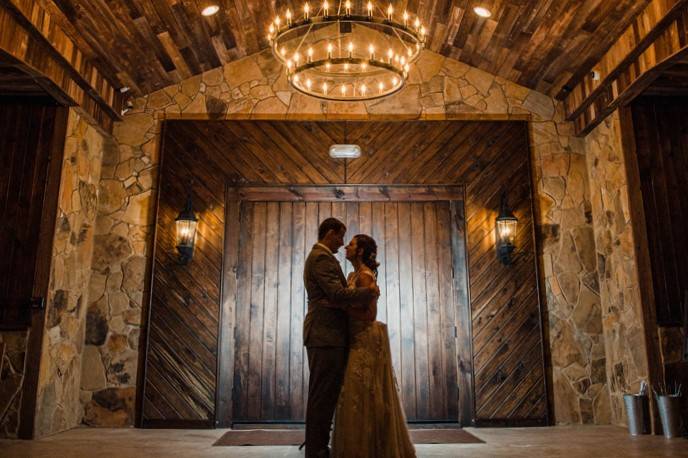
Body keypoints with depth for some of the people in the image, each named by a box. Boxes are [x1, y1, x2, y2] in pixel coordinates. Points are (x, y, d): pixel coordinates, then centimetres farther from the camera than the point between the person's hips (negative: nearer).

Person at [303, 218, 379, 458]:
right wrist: (369, 292, -8)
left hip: (324, 335, 11)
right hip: (326, 335, -11)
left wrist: (363, 294, 11)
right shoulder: (322, 257, -12)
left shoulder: (318, 256, 21)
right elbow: (337, 294, -20)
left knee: (324, 395, 15)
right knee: (323, 395, -5)